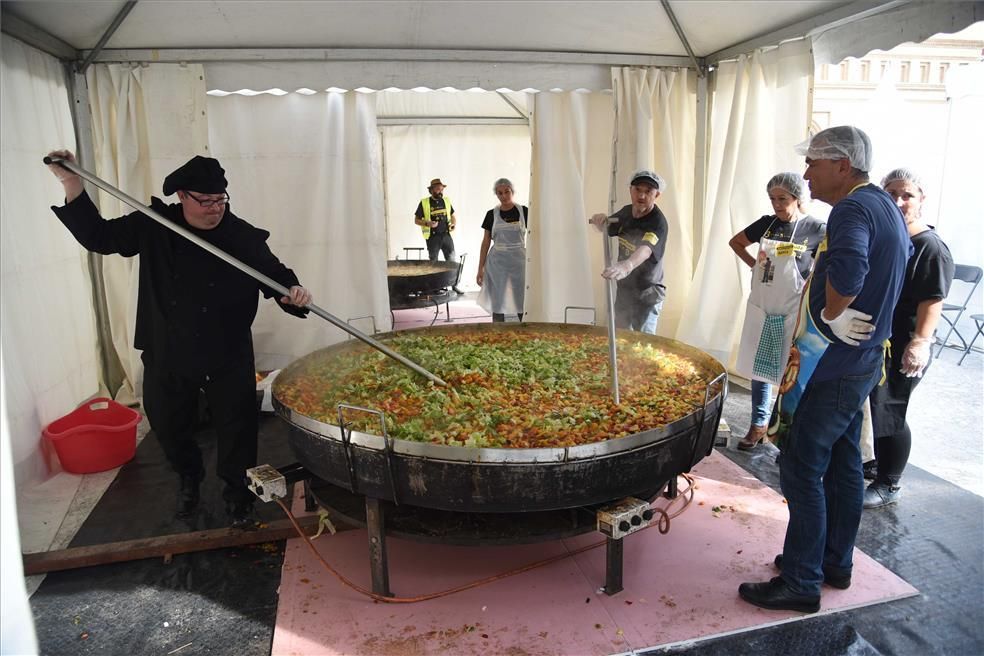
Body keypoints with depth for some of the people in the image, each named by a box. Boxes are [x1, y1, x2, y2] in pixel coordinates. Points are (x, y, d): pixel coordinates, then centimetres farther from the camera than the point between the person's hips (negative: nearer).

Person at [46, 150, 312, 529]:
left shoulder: (244, 237, -12)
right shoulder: (153, 228, -5)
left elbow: (275, 273, -6)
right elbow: (99, 236, 3)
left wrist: (292, 292, -28)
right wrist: (72, 186, -8)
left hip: (227, 359, -3)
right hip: (166, 356, 3)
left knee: (236, 429, 6)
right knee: (168, 426, 21)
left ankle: (237, 494, 30)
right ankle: (189, 479, 49)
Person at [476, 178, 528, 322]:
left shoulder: (524, 211, 1)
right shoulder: (492, 214, 3)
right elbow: (486, 242, 6)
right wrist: (480, 269, 3)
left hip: (519, 259, -1)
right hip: (497, 261, 1)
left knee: (524, 303, -1)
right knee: (497, 304, 5)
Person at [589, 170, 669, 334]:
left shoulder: (658, 223, -24)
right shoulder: (626, 211, -1)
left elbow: (645, 249, -43)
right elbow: (606, 228, 15)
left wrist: (627, 265, -66)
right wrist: (599, 220, -11)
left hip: (647, 294, -7)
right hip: (623, 289, 7)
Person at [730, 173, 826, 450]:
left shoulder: (816, 229, -8)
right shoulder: (767, 223, 4)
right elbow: (735, 242, 18)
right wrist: (754, 264, 8)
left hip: (792, 313, -4)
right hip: (761, 308, 5)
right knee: (759, 368, 11)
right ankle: (759, 424, 23)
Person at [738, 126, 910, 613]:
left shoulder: (853, 209, -20)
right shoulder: (886, 206, 13)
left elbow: (847, 268, -41)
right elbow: (903, 256, 29)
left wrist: (832, 317, -23)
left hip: (836, 366, -11)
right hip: (863, 359, 11)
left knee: (802, 468, -3)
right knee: (843, 463, 18)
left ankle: (800, 583, 8)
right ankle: (835, 563, 33)